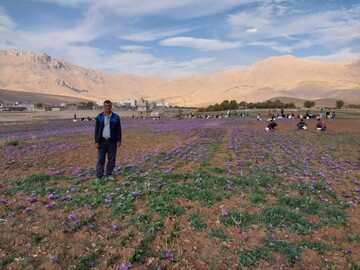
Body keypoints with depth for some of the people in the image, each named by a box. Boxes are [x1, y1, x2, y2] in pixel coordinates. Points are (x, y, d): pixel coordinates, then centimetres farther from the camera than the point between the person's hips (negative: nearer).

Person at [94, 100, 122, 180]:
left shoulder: (116, 117, 1)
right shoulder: (99, 117, 1)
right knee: (100, 159, 2)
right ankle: (98, 176, 9)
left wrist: (119, 141, -5)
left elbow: (118, 130, 2)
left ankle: (109, 174, 20)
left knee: (112, 159, 6)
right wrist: (96, 142, -5)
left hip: (112, 141, 1)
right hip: (102, 141, 0)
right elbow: (96, 130, 1)